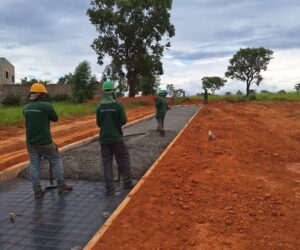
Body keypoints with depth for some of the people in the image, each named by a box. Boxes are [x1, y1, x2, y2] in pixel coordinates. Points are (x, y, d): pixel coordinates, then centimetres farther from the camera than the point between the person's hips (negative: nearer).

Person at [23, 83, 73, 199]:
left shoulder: (26, 108, 4)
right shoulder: (46, 106, -15)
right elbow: (55, 118, 0)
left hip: (31, 142, 5)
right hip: (45, 143, -5)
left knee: (34, 166, 10)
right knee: (56, 162, 12)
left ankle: (37, 191, 14)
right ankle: (61, 185, 21)